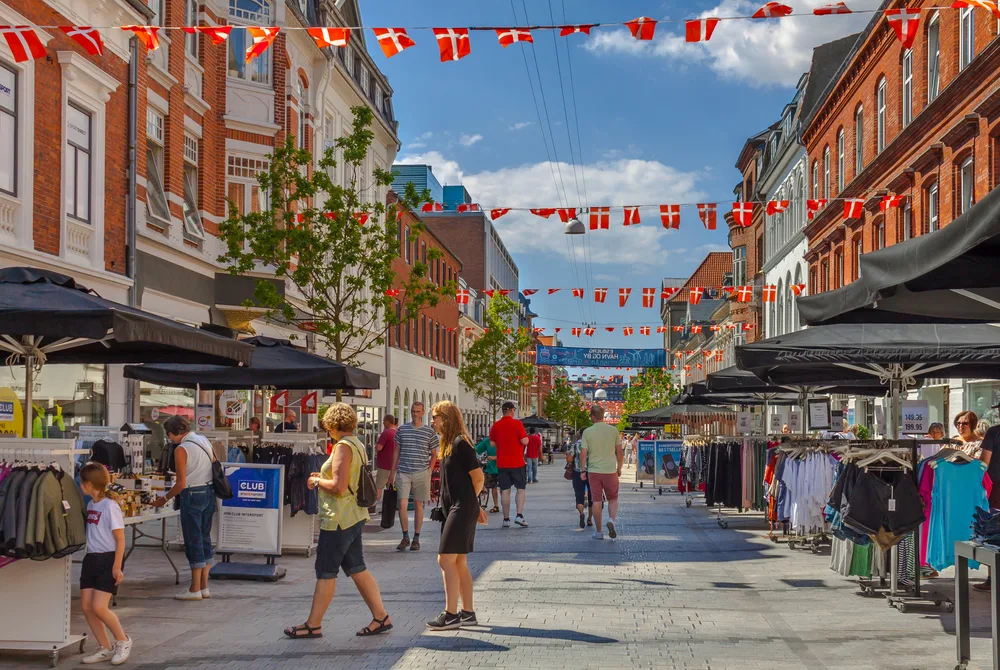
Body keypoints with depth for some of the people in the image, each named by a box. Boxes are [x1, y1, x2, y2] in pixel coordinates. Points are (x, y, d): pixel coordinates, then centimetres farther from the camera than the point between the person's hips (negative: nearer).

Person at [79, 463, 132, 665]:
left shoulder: (110, 506, -15)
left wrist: (117, 567, -17)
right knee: (86, 606, 3)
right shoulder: (91, 505, 9)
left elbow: (120, 539, -15)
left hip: (108, 559, -8)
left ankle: (123, 641, 9)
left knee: (99, 607, -12)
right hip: (91, 558, 8)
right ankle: (105, 649, 15)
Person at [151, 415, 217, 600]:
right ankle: (204, 587, 16)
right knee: (204, 538, 13)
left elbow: (181, 484, -14)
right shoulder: (205, 442, 9)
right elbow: (214, 471, 13)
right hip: (209, 493, 8)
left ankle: (195, 590, 2)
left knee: (193, 540, -2)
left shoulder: (181, 450, -13)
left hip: (192, 495, -8)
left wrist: (165, 499, -1)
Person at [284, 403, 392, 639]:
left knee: (326, 572, -1)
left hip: (338, 519, -9)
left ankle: (313, 625, 7)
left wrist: (317, 482, -7)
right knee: (357, 568, 12)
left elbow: (339, 486, -23)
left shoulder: (343, 447, -17)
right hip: (355, 516, 9)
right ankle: (381, 617, 13)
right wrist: (323, 478, 16)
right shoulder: (358, 445, 12)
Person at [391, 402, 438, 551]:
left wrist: (429, 471, 0)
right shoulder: (402, 430, 6)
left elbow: (434, 454, 8)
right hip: (403, 473, 1)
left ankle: (416, 539, 14)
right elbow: (397, 452, 12)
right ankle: (405, 537, 8)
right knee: (402, 505, -7)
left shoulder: (429, 431, 2)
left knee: (418, 505, 6)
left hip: (421, 473, -1)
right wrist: (393, 472, 9)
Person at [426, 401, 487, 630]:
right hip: (453, 509, 10)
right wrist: (475, 506, 14)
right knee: (458, 562, 13)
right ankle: (468, 612, 19)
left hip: (461, 509, -10)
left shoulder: (460, 443, -16)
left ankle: (451, 615, -5)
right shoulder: (449, 444, 13)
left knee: (446, 560, -9)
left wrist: (467, 501, 0)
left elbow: (478, 477, -16)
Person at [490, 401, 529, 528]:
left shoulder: (496, 425, 2)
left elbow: (492, 444, 6)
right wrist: (527, 437, 7)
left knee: (505, 491, 6)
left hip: (502, 464, 3)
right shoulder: (517, 423, -10)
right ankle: (519, 515, -7)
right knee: (520, 489, 6)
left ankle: (506, 519, 7)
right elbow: (524, 441, -14)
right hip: (517, 463, -3)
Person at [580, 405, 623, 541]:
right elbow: (619, 452, 1)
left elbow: (583, 454, -7)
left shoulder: (587, 432, -6)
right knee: (613, 499, 15)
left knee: (596, 501, 7)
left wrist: (582, 470, 5)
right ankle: (611, 519, -11)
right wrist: (619, 468, 14)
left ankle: (598, 532, 10)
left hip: (593, 471, 0)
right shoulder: (613, 430, -3)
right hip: (610, 471, 0)